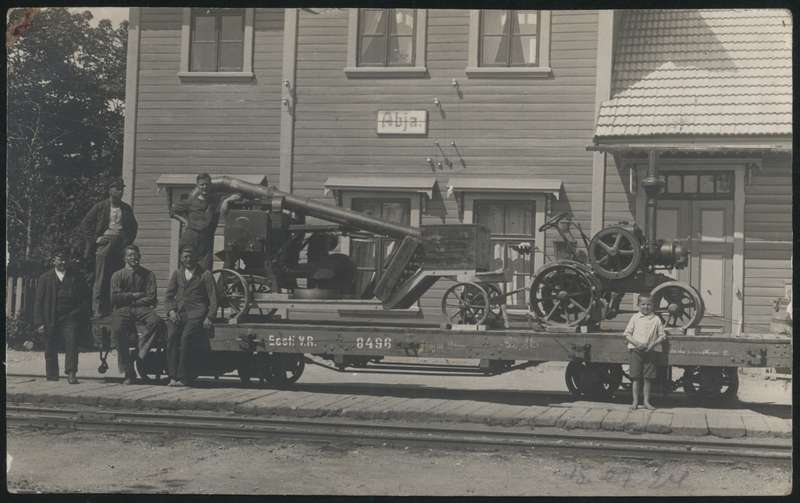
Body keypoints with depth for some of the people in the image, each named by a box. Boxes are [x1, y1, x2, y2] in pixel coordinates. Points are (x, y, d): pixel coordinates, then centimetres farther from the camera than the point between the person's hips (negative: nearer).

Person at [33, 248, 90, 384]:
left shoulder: (76, 278, 10)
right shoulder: (45, 278, 8)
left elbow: (85, 299, 13)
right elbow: (39, 302, 5)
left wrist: (79, 314, -2)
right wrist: (39, 323, -3)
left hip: (70, 319, -1)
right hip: (50, 320, 1)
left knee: (72, 345, -15)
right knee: (51, 350, 7)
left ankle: (71, 374, -15)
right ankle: (52, 375, 19)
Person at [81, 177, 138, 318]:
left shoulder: (126, 209, 15)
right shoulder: (100, 207, 4)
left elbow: (133, 227, 25)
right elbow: (85, 224, 4)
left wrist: (128, 240, 10)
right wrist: (95, 238, -5)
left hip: (120, 245, 3)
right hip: (104, 243, -3)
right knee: (101, 280, -5)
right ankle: (98, 310, -2)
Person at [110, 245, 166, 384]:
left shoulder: (148, 275, 14)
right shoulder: (117, 275, 15)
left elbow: (152, 299, 4)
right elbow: (115, 297, 3)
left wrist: (128, 299, 0)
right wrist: (134, 296, 0)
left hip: (142, 308, 1)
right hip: (122, 310, 0)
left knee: (157, 322, -33)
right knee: (118, 330, -32)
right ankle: (128, 372, -27)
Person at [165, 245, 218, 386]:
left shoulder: (205, 275, 11)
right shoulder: (177, 274, 21)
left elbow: (213, 299, 7)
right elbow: (168, 296, 17)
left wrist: (208, 317, -7)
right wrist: (171, 310, -2)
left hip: (196, 313, -3)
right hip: (178, 312, 3)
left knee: (186, 336, -30)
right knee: (171, 335, -26)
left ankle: (183, 377, -28)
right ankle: (173, 376, -25)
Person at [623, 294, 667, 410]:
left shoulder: (656, 319, 4)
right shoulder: (635, 318, 3)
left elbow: (662, 335, 5)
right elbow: (627, 334, 2)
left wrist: (653, 344, -11)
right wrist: (637, 343, -13)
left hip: (651, 351, 1)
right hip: (636, 350, 0)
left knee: (648, 377, 2)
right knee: (636, 376, -1)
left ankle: (646, 401, 12)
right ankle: (635, 401, 5)